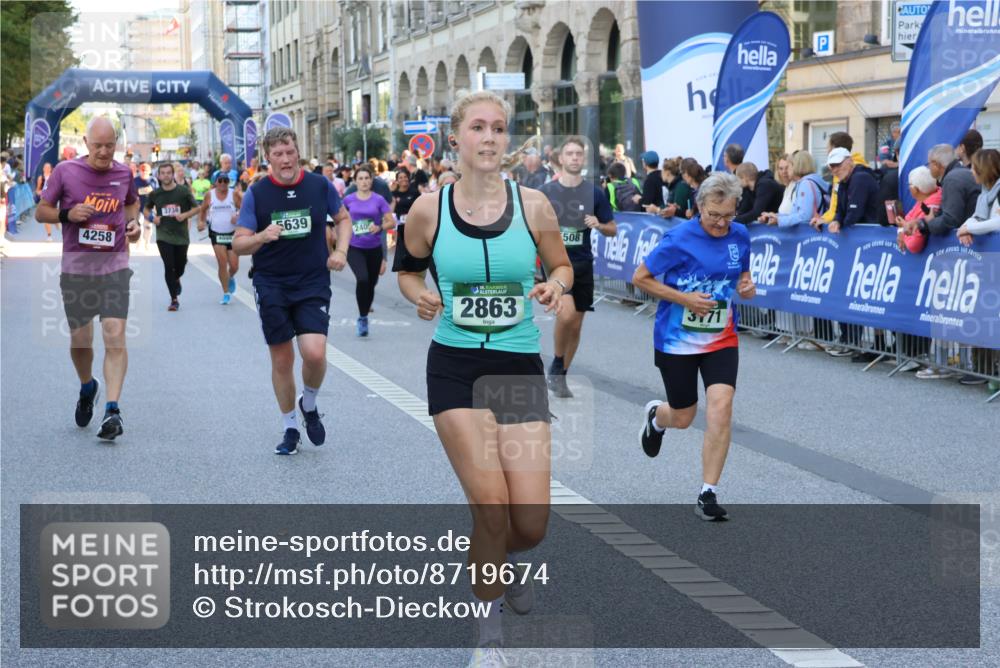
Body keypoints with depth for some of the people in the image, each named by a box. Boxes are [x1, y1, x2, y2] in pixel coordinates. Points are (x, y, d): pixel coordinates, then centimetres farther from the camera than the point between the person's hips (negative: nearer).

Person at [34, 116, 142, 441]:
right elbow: (41, 211, 4)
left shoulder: (124, 173, 4)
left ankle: (112, 409, -16)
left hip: (114, 267, 0)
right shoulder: (65, 171, -3)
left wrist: (133, 223, 5)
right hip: (76, 267, 0)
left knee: (115, 335, -14)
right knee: (79, 339, 6)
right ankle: (87, 387, 37)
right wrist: (67, 214, -15)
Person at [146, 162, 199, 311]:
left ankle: (176, 279, 48)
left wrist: (185, 215, -15)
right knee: (169, 266, -9)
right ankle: (174, 299, -2)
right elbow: (147, 209, 15)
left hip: (181, 235, 1)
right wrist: (152, 218, -6)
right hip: (163, 235, -1)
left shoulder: (183, 191, -4)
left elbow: (196, 208, 3)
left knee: (180, 265, 12)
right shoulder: (155, 194, 0)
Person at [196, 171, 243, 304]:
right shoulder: (210, 195, 1)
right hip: (217, 234, 0)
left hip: (233, 234, 0)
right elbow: (202, 209, 15)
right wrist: (201, 221, -1)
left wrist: (238, 216, -21)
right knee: (222, 263, -8)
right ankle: (226, 293, 1)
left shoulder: (235, 194, -3)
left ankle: (231, 278, 38)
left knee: (234, 266, 1)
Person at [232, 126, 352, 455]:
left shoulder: (320, 185, -2)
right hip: (271, 286, 0)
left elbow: (343, 218, 15)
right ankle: (289, 428, 23)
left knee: (315, 353, -17)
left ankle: (309, 405, 14)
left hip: (313, 283, 0)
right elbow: (238, 244, -4)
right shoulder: (256, 193, -4)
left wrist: (340, 250, -3)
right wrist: (262, 236, -25)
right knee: (282, 360, 5)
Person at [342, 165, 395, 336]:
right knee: (362, 279, -24)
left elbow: (391, 222, -5)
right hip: (354, 248, -1)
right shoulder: (349, 200, -1)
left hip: (374, 249, 1)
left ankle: (364, 316, 34)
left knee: (371, 283, 11)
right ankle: (362, 318, -11)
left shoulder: (379, 200, -3)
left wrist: (379, 227, -21)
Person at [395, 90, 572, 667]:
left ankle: (502, 560, 39)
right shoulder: (429, 210, -4)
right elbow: (410, 271, 12)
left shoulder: (533, 206, -3)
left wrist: (555, 286, -11)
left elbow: (562, 266, 12)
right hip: (456, 368, -1)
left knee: (532, 524, -1)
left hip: (521, 367, 1)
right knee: (493, 509, -10)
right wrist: (420, 296, -10)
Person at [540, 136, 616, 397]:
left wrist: (599, 225, -14)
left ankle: (560, 376, 25)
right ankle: (556, 367, -2)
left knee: (576, 325, 8)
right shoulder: (545, 192, -2)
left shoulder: (594, 193, 1)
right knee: (566, 312, -24)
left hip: (582, 265, 3)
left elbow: (612, 229, 6)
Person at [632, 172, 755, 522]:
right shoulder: (679, 239, -17)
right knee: (682, 418, 9)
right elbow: (640, 278, -10)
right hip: (676, 340, -3)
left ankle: (708, 494, -6)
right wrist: (684, 298, -20)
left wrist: (747, 287, -9)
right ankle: (655, 416, 49)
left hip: (721, 339, 3)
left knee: (720, 407, -15)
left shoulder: (739, 236, -3)